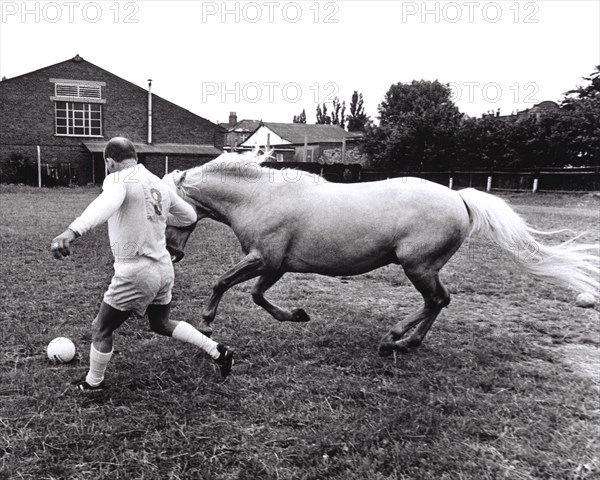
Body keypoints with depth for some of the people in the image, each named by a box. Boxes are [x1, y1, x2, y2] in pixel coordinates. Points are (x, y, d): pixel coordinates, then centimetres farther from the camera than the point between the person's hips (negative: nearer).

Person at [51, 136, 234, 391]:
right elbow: (189, 216, 18)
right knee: (161, 323, 28)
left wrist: (72, 231, -54)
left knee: (100, 329, 16)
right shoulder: (159, 183, 7)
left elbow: (105, 204, -38)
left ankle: (92, 384, 34)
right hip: (164, 268, 7)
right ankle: (217, 351, 23)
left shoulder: (119, 179, -13)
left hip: (135, 274, -7)